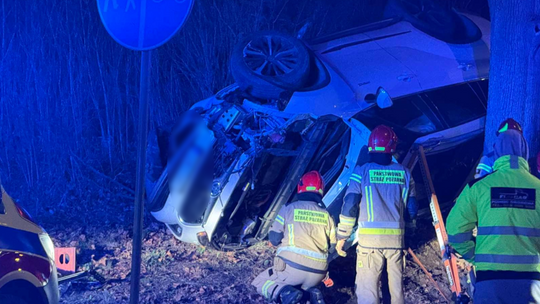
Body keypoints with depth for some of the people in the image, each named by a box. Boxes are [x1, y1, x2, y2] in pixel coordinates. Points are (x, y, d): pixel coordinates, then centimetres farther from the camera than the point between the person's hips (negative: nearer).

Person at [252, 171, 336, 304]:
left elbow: (274, 239, 2)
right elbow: (332, 245, 13)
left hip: (291, 267, -4)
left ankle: (285, 293, -13)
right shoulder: (326, 216, 9)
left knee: (259, 283, 18)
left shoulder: (289, 208, 2)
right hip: (318, 273, 4)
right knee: (304, 285, 36)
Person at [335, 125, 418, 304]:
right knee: (396, 286, 15)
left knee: (367, 288, 1)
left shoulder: (362, 172, -5)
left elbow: (349, 207, -7)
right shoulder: (404, 173, 5)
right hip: (396, 238, 3)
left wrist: (341, 237, 3)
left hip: (369, 238, -3)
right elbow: (412, 210, 7)